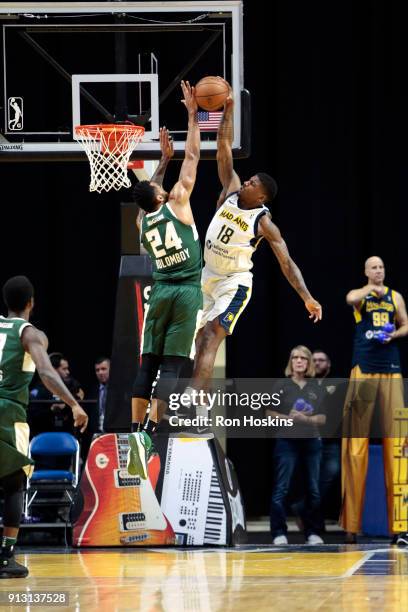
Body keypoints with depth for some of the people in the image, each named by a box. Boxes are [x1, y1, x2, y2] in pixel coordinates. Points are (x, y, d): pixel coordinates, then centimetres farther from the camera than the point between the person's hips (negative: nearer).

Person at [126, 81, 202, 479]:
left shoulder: (143, 222, 10)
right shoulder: (177, 205, -3)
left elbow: (150, 191, 32)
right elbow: (193, 158, 0)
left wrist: (164, 158, 37)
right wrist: (192, 115, 6)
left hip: (160, 292, 4)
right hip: (187, 293, -4)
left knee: (148, 364, 7)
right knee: (173, 366, -8)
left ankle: (136, 431, -2)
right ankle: (151, 432, -18)